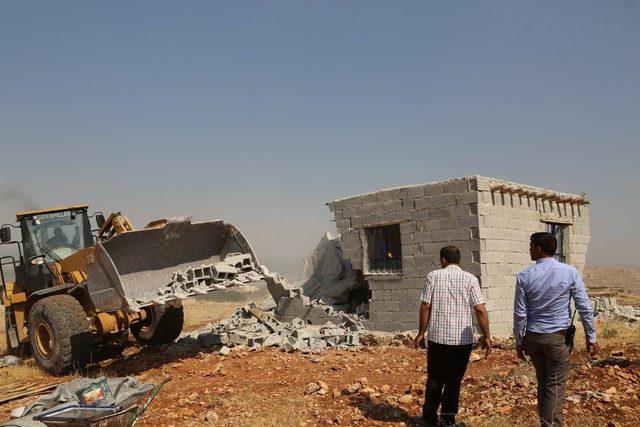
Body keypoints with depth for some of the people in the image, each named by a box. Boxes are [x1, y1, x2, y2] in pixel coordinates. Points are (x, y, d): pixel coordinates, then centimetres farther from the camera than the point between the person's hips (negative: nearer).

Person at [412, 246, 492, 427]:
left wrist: (421, 333, 4)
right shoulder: (470, 279, -2)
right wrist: (486, 336, 1)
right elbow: (480, 310, -8)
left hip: (438, 337, 0)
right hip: (462, 340, 0)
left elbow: (425, 307, -4)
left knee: (434, 379, 16)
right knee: (454, 381, 13)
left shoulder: (434, 276, -2)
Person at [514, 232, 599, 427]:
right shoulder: (570, 272, -8)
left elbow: (520, 313, -3)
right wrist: (591, 337, 5)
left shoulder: (524, 276, -6)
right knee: (556, 387, 5)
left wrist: (519, 341, 7)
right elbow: (585, 308, -5)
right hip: (558, 337, -2)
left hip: (532, 337, 2)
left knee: (542, 383, 17)